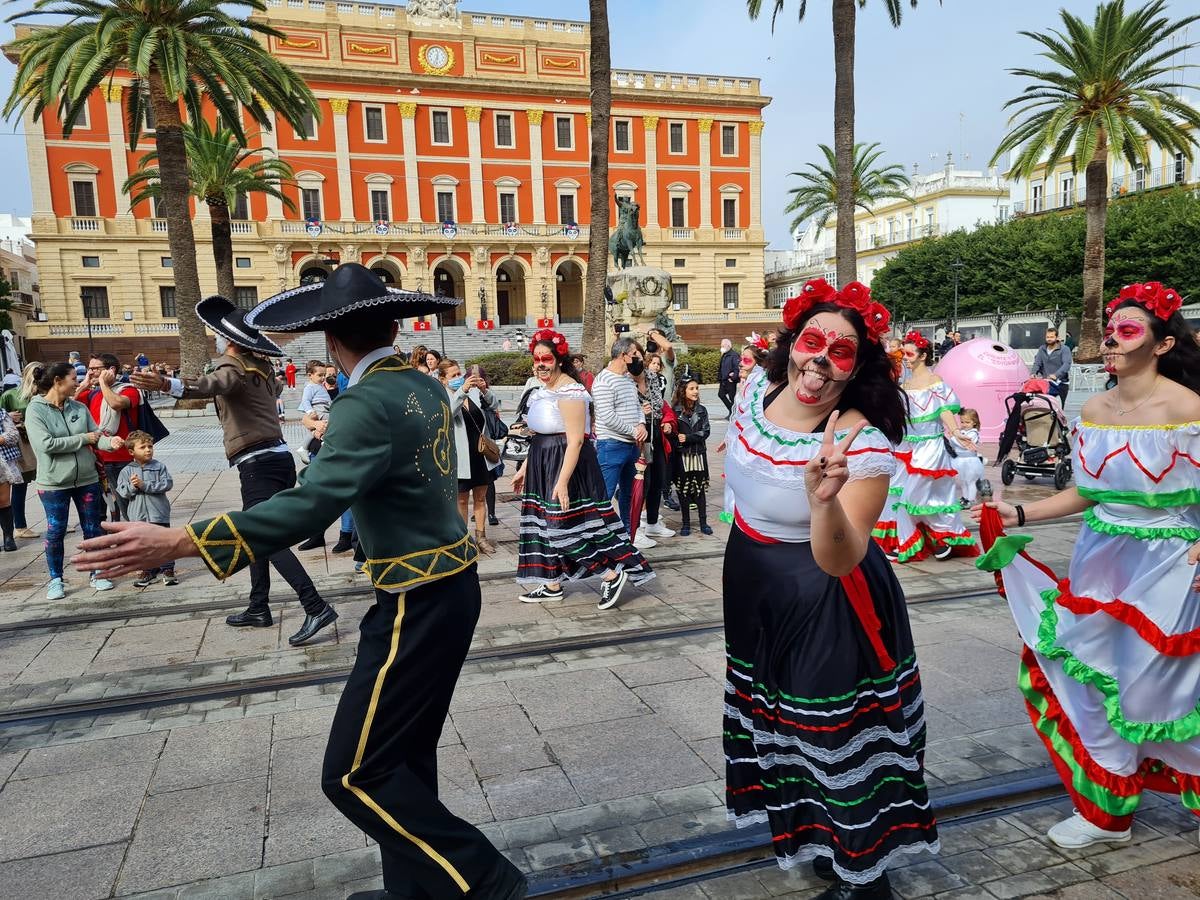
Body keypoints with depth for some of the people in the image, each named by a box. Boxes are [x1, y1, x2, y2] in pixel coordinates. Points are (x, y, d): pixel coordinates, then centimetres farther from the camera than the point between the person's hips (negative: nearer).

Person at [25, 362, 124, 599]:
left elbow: (96, 435, -1)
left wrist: (109, 441, -24)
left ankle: (97, 574, 24)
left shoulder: (79, 408, 2)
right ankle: (55, 579, 23)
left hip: (88, 479, 4)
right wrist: (83, 439, -16)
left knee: (93, 529, 10)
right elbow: (46, 444, -21)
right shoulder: (35, 410, -11)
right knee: (55, 531, 7)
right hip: (54, 483, -4)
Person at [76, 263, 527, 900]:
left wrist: (176, 542, -33)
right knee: (405, 753, 19)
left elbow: (312, 502, -32)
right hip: (453, 587, 9)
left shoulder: (366, 405, -19)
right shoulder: (428, 388, 8)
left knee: (354, 774, 0)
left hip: (417, 603, -9)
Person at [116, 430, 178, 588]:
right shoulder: (127, 471, 2)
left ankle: (167, 570, 13)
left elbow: (167, 484, -13)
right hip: (138, 516, 2)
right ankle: (149, 570, 22)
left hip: (159, 514, -1)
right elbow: (122, 491, -2)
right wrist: (132, 486, -22)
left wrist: (144, 485, -17)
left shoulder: (159, 466, -1)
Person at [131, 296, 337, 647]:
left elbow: (210, 384, -36)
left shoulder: (232, 367, -10)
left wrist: (167, 384, -52)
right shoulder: (260, 366, 15)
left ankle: (316, 608, -17)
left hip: (258, 464, -9)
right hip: (277, 456, 9)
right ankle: (258, 608, 25)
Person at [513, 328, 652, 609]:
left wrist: (563, 482, -27)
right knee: (547, 524, 13)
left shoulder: (569, 391, -18)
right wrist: (525, 467, 18)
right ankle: (552, 585, 25)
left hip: (568, 463, -10)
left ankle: (613, 573, 7)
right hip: (543, 464, 10)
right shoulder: (542, 388, 11)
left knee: (571, 525, -7)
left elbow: (575, 440, -23)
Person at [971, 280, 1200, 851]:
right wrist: (1017, 515, 3)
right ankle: (1105, 809, 28)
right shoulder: (1094, 410, 4)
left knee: (1146, 680, 5)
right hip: (1099, 560, 6)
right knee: (1091, 673, 10)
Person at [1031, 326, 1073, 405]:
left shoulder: (1064, 349, -3)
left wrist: (1056, 375, -33)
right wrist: (1033, 373, -17)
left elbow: (1066, 364, -17)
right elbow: (1037, 363, 5)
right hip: (1047, 383, 3)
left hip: (1061, 384, -3)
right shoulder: (1042, 349, 11)